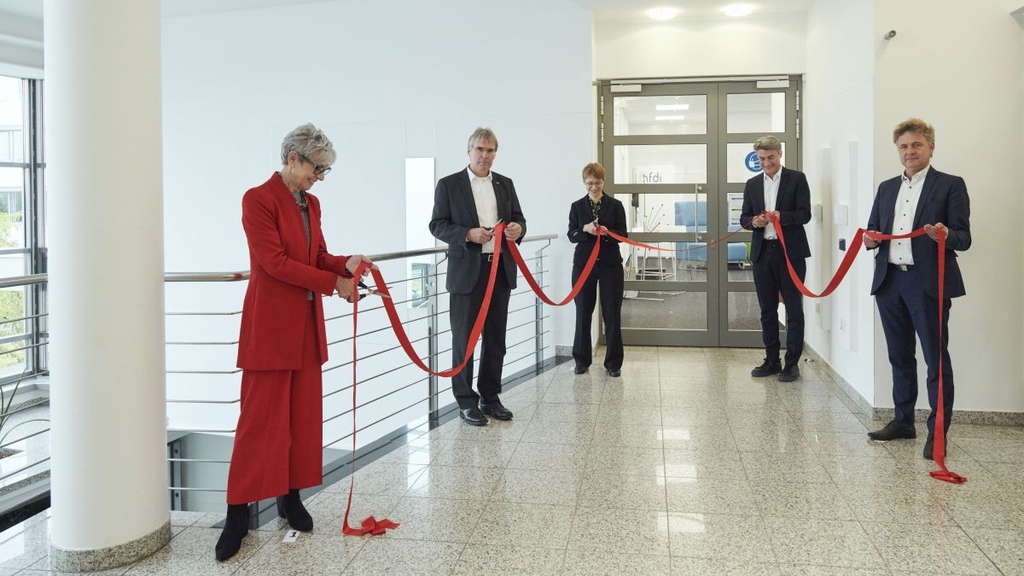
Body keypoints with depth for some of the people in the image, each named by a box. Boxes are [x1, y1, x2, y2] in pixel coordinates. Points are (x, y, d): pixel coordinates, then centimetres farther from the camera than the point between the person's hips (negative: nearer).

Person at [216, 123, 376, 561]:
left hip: (307, 325, 8)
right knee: (261, 418, -4)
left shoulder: (311, 204, 12)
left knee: (304, 414, 10)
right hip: (270, 325, -7)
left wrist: (346, 264, -7)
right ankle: (238, 515, 6)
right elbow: (274, 262, -17)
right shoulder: (258, 199, -11)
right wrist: (333, 284, -17)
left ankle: (291, 497, 22)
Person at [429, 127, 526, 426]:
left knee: (495, 338, 10)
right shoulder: (449, 184, 0)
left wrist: (518, 228, -9)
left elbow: (518, 219, 14)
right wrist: (468, 234, -20)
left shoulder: (505, 184, 12)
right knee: (464, 338, 2)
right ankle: (466, 401, 12)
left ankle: (490, 397, 22)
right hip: (467, 271, -4)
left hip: (501, 270, 4)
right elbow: (437, 225, -4)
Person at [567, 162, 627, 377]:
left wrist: (607, 232, -21)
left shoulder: (615, 205, 3)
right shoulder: (577, 206, 5)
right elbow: (571, 235, 1)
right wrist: (585, 230, -19)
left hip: (610, 264, -1)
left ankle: (613, 363, 10)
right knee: (583, 312, 5)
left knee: (612, 314, 1)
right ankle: (582, 360, 17)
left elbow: (623, 234, -1)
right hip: (583, 264, 1)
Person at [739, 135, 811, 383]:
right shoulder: (752, 184, 12)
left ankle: (792, 363, 9)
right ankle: (771, 360, 20)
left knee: (794, 310, 1)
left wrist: (781, 216, -25)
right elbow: (744, 218, 11)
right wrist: (754, 221, -12)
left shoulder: (797, 179, 0)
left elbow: (805, 214, -7)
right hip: (762, 252, 4)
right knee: (767, 311, 10)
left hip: (791, 251, -4)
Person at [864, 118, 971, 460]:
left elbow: (964, 238, -5)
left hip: (928, 284, -5)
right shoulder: (887, 188, 15)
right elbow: (873, 230, 16)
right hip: (889, 282, 5)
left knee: (936, 358, 0)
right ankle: (902, 421, 26)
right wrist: (871, 239, -7)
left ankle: (938, 432, 8)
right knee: (900, 357, 14)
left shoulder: (950, 185, 0)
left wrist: (946, 235, -27)